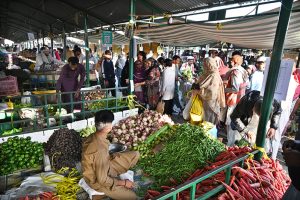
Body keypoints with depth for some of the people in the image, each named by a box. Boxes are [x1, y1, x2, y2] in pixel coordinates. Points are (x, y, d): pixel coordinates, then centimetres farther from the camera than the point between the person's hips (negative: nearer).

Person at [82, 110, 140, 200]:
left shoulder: (93, 137, -11)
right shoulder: (100, 149, -37)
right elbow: (102, 179, -28)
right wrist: (123, 183, -17)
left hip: (103, 168, 7)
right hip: (97, 180, -7)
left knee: (135, 155, 2)